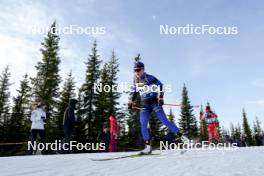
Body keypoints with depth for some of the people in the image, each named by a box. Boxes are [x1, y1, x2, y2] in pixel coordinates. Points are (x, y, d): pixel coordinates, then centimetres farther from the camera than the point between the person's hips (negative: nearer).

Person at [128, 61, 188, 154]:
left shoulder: (149, 77, -9)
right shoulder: (136, 80, 9)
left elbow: (160, 85, -10)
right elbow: (134, 91, 24)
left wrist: (160, 97, -19)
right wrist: (131, 101, 17)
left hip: (154, 102, -5)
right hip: (144, 105, 5)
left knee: (164, 120, -9)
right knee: (143, 124, -7)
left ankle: (181, 136, 4)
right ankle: (148, 147, 0)